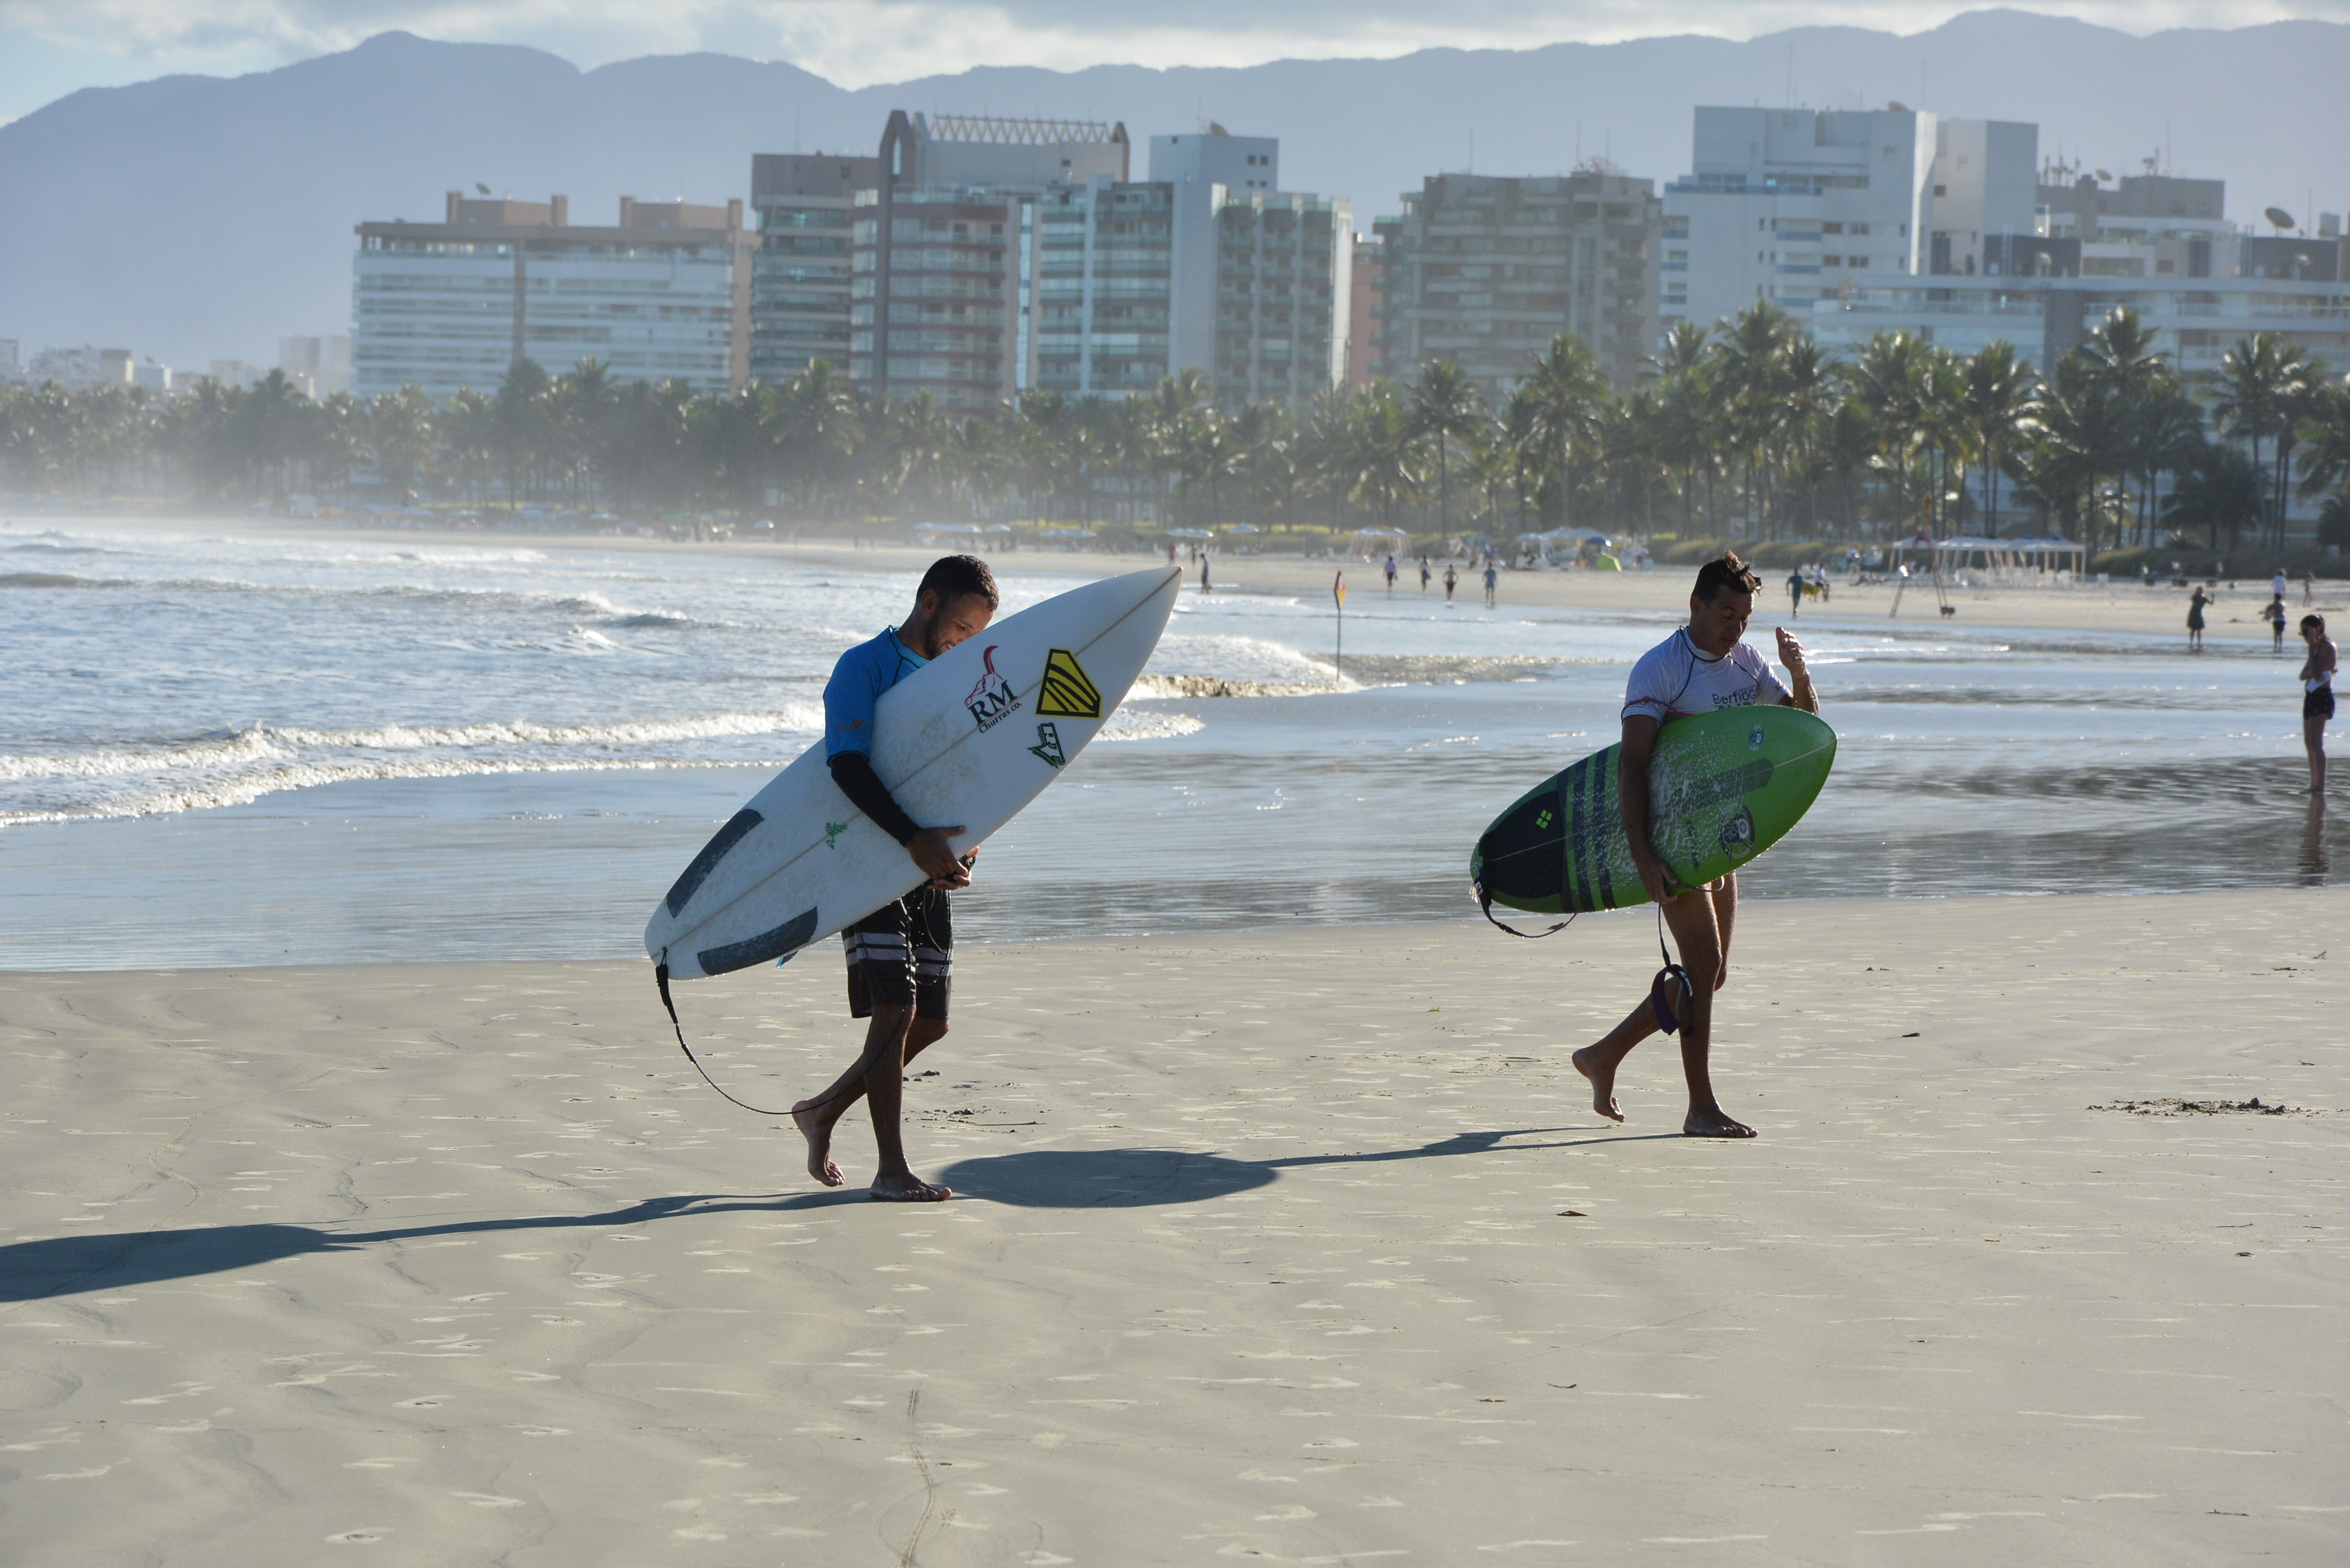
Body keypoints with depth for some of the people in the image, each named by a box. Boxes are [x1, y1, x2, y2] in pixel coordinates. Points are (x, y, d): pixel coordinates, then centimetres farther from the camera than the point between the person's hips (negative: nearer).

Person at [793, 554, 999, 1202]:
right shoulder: (864, 668, -7)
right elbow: (848, 765, -20)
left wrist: (965, 846, -6)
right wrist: (914, 839, -29)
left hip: (927, 873, 8)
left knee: (930, 1023, 7)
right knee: (895, 1009, -14)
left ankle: (824, 1112, 25)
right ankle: (891, 1169, -9)